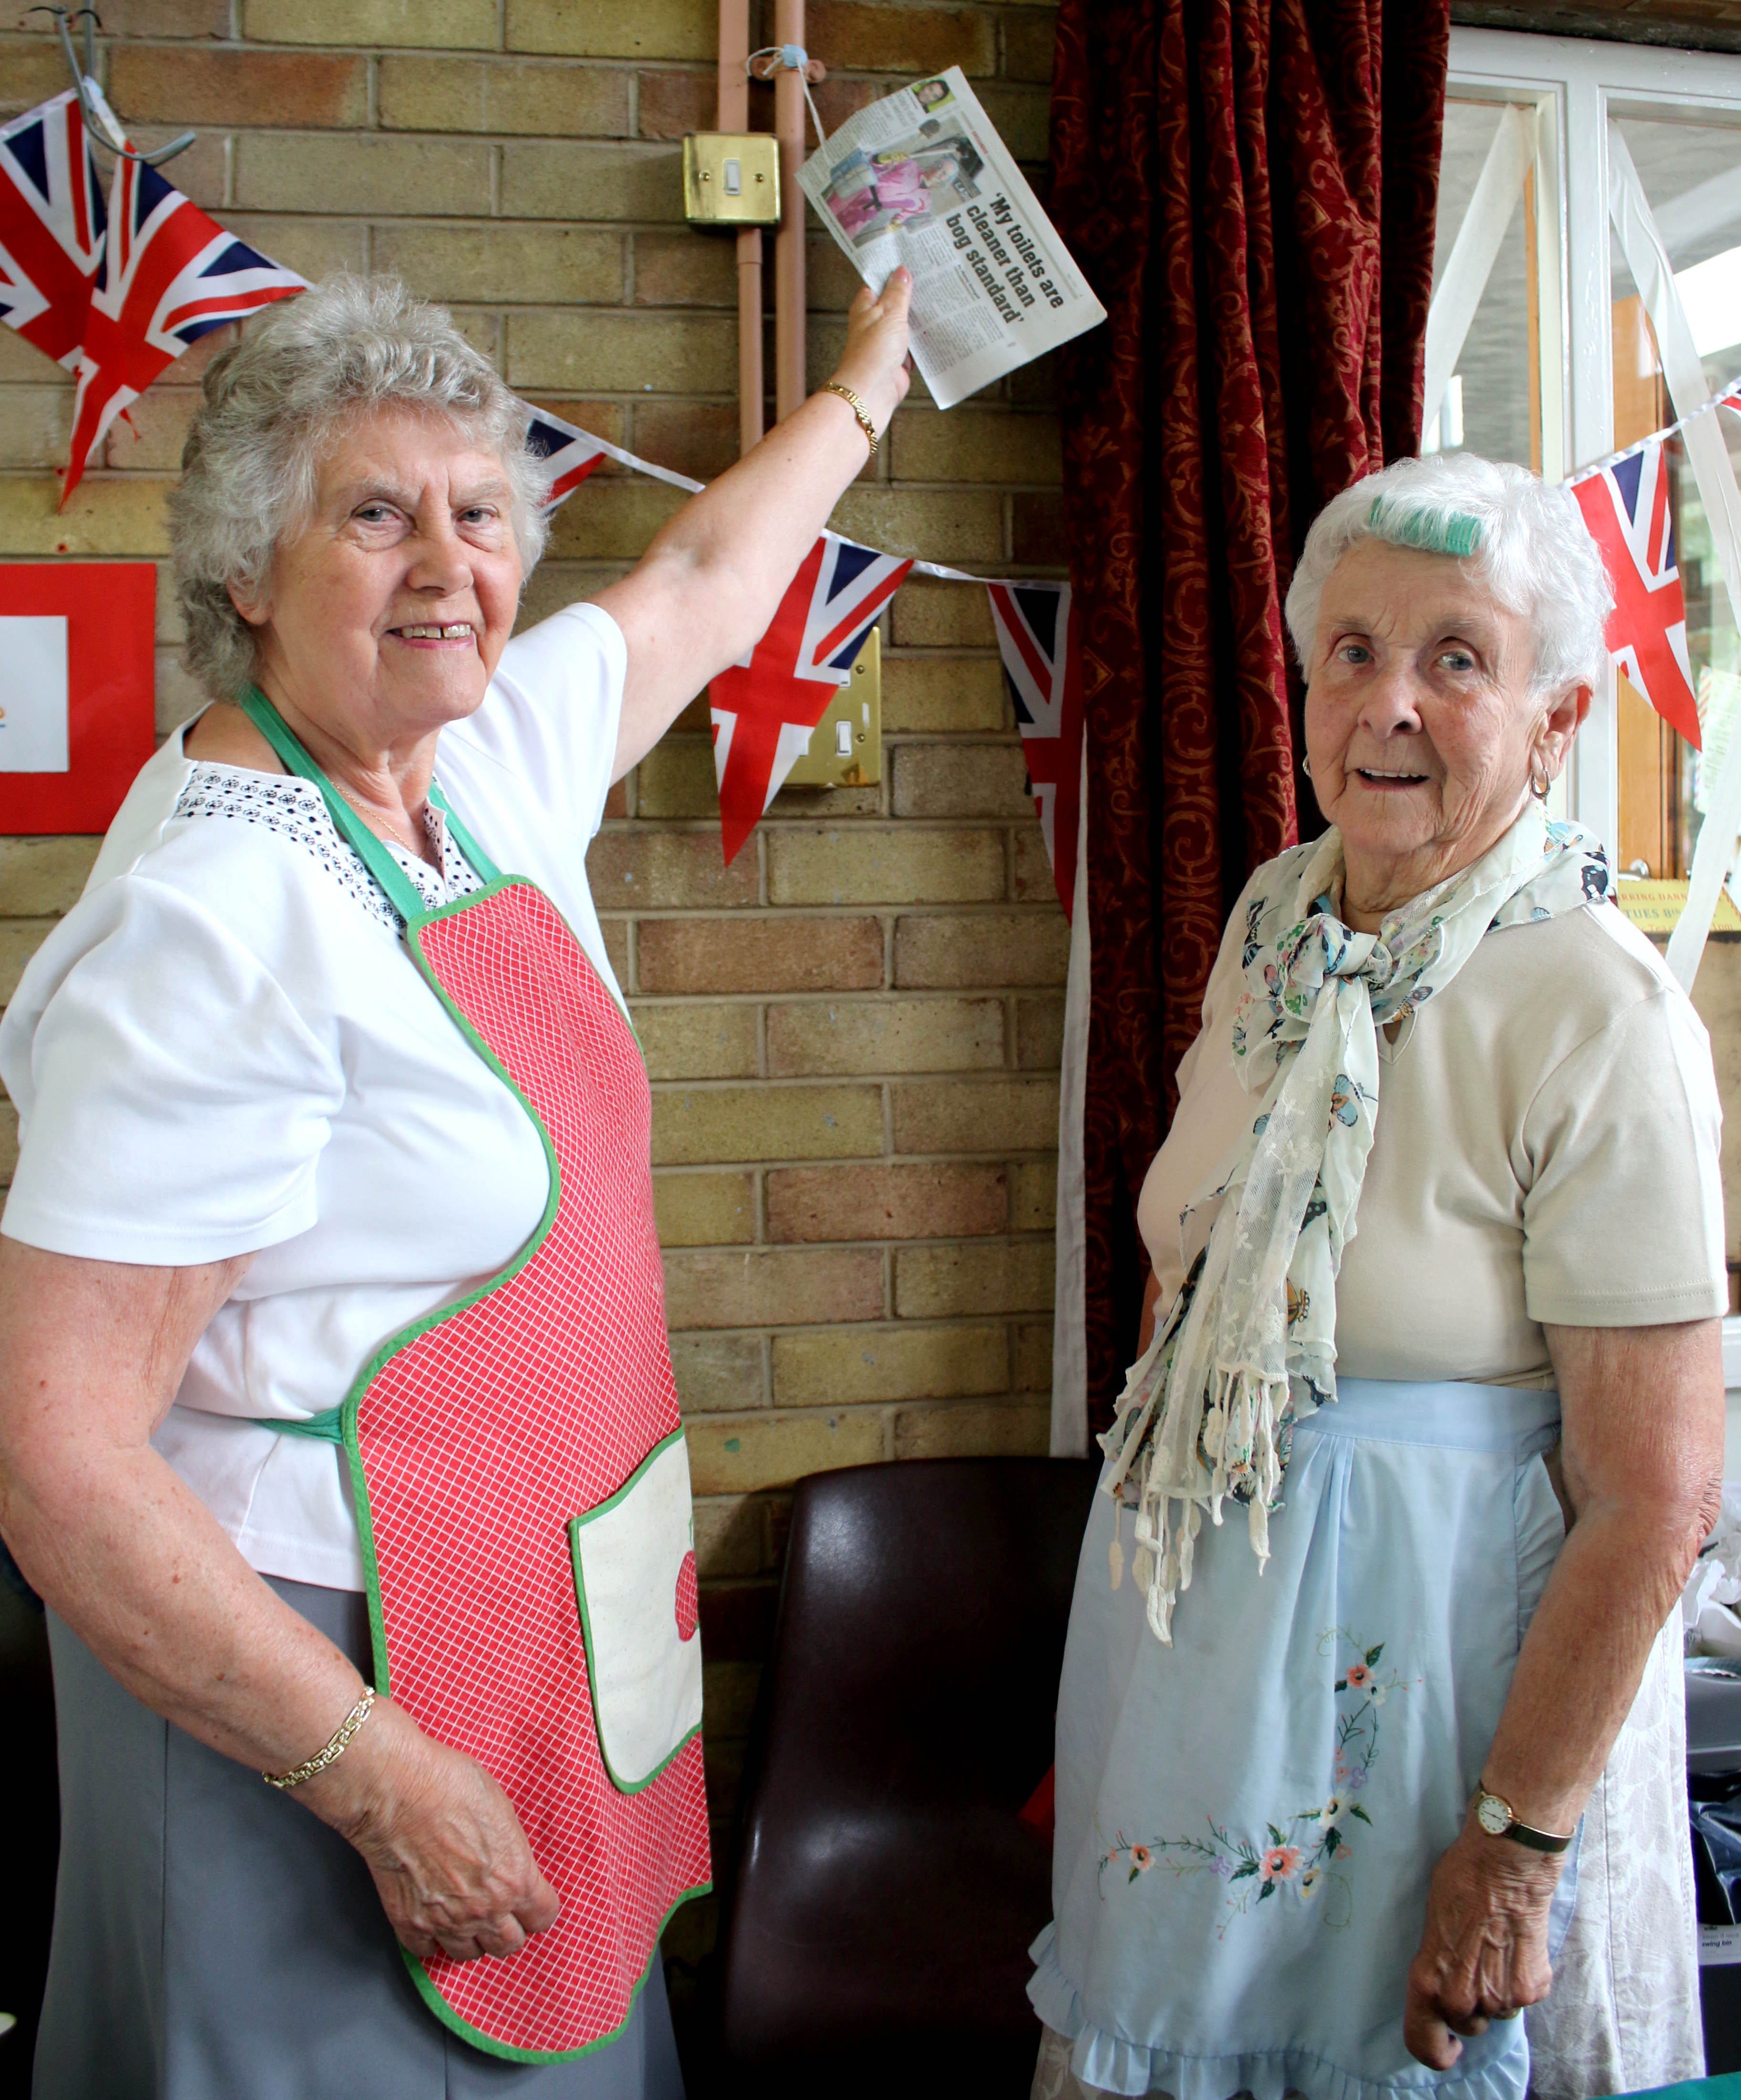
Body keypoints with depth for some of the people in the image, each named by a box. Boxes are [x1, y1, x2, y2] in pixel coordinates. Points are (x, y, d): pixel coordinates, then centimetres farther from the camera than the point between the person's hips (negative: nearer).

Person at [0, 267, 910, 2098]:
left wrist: (862, 388, 35)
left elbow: (698, 580, 21)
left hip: (545, 1638, 8)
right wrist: (380, 1778, -24)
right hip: (308, 1676, -8)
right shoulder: (220, 918, -25)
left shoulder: (488, 763, -1)